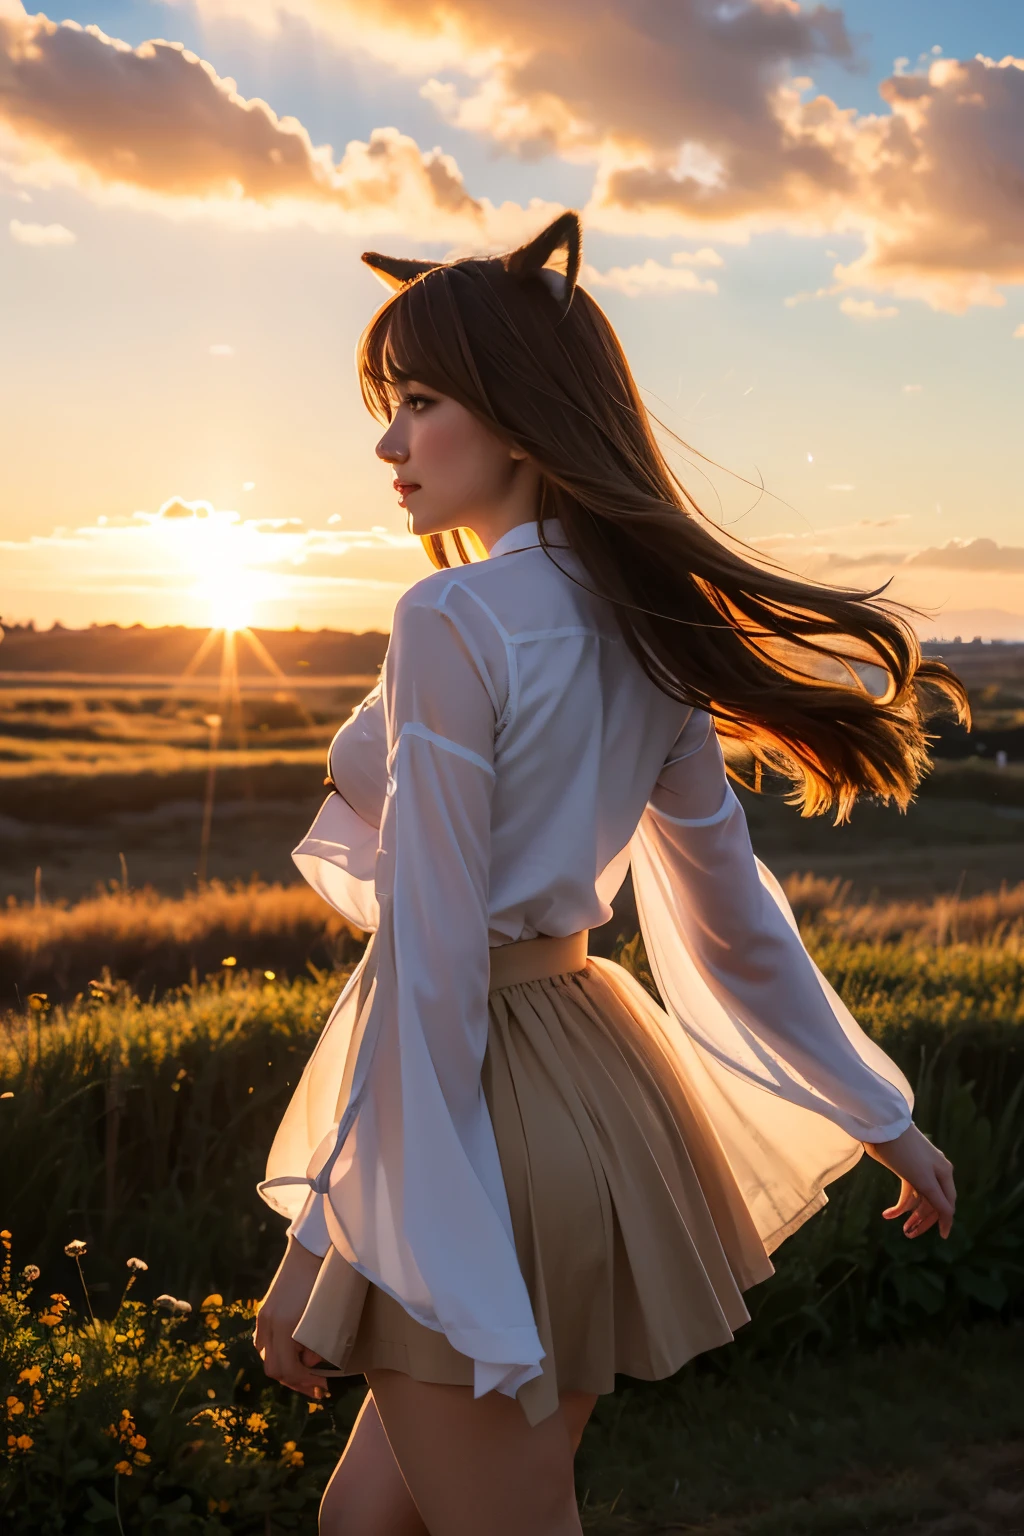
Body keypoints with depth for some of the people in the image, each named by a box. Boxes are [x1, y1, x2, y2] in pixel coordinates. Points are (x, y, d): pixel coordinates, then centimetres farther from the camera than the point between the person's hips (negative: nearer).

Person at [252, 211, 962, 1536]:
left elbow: (429, 948, -19)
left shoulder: (452, 618, -16)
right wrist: (880, 1117, 22)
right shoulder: (646, 628, 8)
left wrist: (327, 1233, -15)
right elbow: (733, 908, 13)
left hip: (466, 1098, -8)